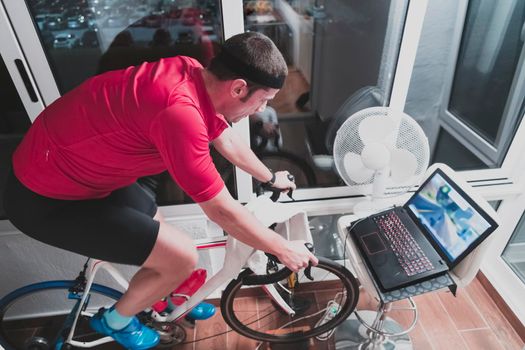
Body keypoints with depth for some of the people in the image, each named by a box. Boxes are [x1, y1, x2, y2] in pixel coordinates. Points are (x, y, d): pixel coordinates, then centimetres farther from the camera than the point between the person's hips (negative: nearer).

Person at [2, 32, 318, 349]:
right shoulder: (181, 111, -34)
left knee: (162, 237, 18)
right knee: (181, 257, -8)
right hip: (46, 200, -9)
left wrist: (271, 178, 25)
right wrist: (283, 249, -9)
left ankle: (170, 301, 47)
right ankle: (116, 321, 21)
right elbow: (222, 211, -25)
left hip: (81, 168, 9)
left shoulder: (194, 75, -5)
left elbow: (229, 141, 12)